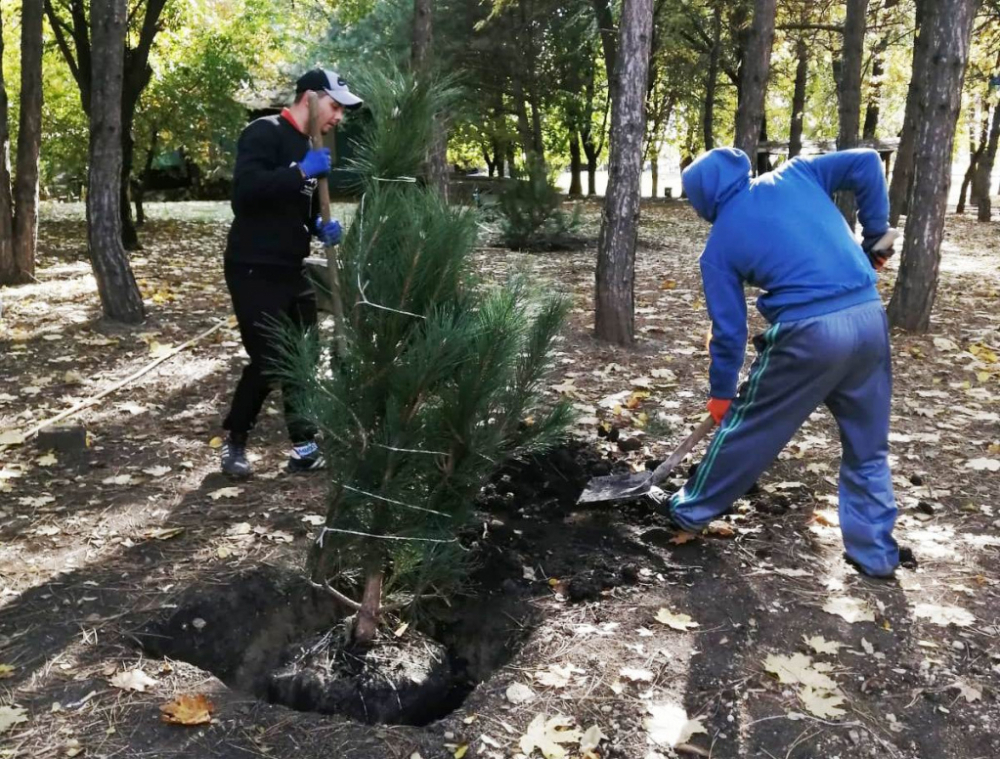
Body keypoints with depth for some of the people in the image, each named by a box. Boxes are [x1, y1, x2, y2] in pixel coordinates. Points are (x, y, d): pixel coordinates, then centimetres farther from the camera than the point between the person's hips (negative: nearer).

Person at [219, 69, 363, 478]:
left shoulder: (310, 147, 14)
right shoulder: (264, 133, -13)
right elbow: (245, 188, -28)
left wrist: (321, 226, 3)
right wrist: (302, 172, -27)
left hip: (292, 269, 9)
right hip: (254, 271, -9)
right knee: (267, 361, -7)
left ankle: (304, 446, 19)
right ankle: (234, 441, 14)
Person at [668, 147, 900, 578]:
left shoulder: (720, 244, 5)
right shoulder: (794, 175, 14)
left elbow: (729, 329, 7)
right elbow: (866, 164, 7)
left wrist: (721, 391, 19)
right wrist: (875, 235, 17)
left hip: (807, 333, -4)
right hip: (869, 316, 4)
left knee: (747, 425, 15)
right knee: (868, 445, 18)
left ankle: (692, 510, 33)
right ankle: (875, 551, 26)